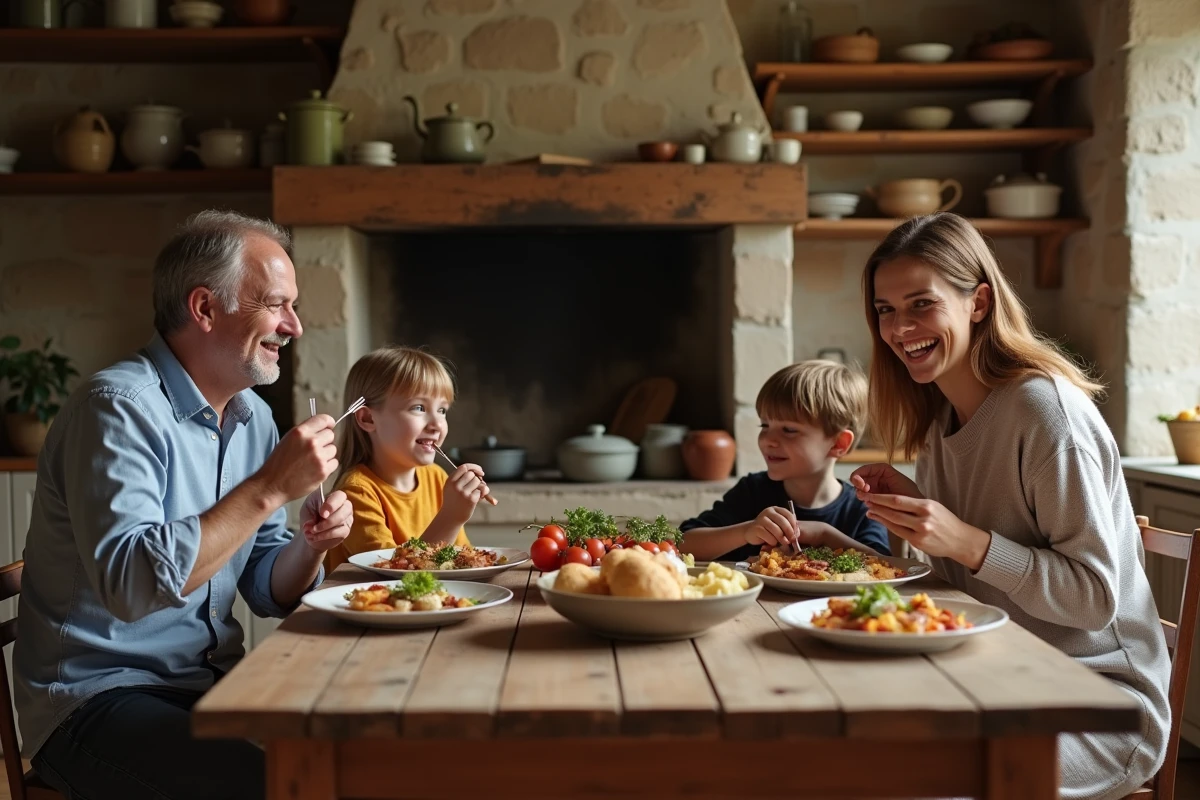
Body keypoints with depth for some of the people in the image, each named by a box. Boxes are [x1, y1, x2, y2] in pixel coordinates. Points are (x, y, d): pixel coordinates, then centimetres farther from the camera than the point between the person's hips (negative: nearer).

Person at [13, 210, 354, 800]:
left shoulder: (253, 416, 9)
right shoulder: (120, 405, -15)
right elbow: (131, 585, -29)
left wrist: (309, 546, -8)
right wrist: (269, 488, -26)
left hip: (215, 684, 7)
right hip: (99, 697, -7)